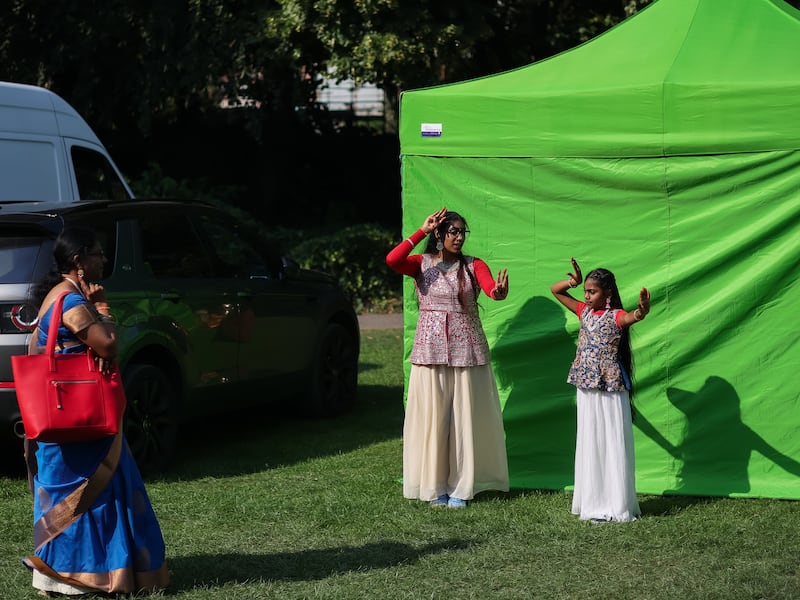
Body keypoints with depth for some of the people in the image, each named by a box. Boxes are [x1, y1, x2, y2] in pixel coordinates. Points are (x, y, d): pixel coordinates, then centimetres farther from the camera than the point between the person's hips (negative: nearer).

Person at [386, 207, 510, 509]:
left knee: (464, 417, 1)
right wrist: (422, 231, -15)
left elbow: (491, 288, -16)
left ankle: (460, 487, 9)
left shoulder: (473, 266, 4)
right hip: (430, 348, 0)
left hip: (467, 350, 1)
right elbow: (392, 260, -18)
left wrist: (499, 291, -41)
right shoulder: (421, 264, 3)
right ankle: (434, 486, 9)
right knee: (432, 416, 0)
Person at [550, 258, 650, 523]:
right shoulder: (584, 312, 7)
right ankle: (593, 502, 19)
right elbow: (555, 290, 14)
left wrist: (642, 309, -57)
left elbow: (634, 317, -35)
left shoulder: (616, 317, -12)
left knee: (612, 445, -3)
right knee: (590, 444, 11)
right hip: (586, 387, 7)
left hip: (611, 388, -7)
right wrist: (573, 282, -4)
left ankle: (616, 505, 1)